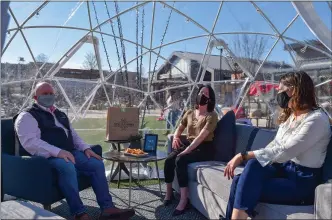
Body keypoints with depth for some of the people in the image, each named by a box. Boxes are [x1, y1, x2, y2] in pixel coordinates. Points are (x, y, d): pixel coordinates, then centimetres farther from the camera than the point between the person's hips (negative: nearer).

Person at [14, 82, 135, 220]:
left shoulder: (60, 114, 24)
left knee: (97, 164, -9)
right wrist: (58, 152, -28)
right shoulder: (27, 116, -1)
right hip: (49, 157, -7)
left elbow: (73, 135, 26)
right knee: (67, 166, -38)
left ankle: (107, 207, -8)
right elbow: (30, 142, -16)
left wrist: (85, 148, 5)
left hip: (70, 153, 8)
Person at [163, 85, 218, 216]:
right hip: (188, 144, 5)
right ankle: (168, 192, -1)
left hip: (204, 148, -5)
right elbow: (180, 128, 25)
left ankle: (184, 200, -25)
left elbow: (201, 136, -18)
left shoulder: (212, 116, -7)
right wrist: (175, 137, 1)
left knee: (180, 160, -32)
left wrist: (186, 150, -26)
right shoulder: (190, 113, 13)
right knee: (169, 160, -22)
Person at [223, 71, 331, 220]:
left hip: (303, 181, -7)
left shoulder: (317, 119, -17)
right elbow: (274, 146, 8)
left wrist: (244, 155, -26)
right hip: (284, 168, 7)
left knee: (245, 186, -24)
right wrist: (244, 157, -6)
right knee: (246, 172, -20)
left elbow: (283, 152, -25)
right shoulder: (290, 115, 11)